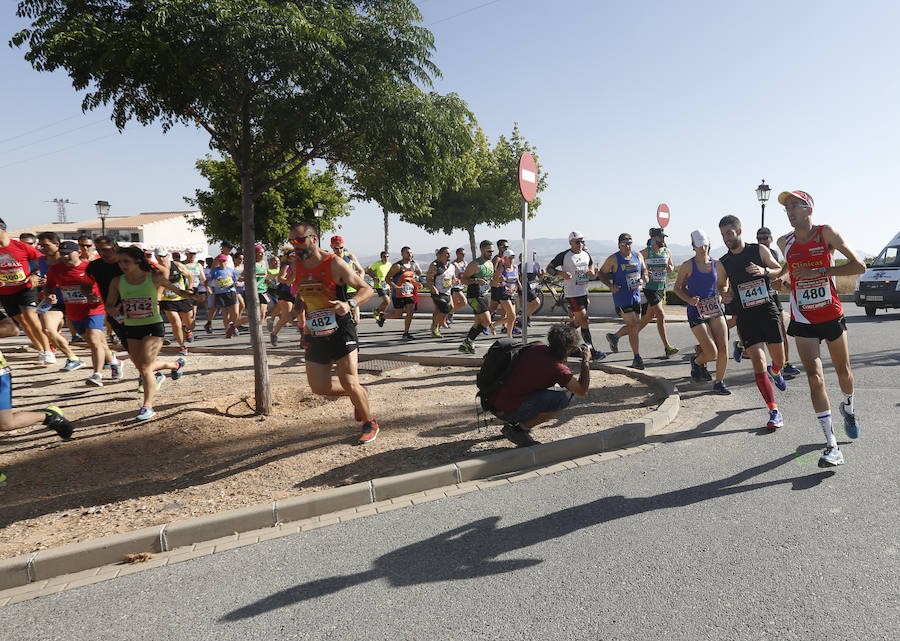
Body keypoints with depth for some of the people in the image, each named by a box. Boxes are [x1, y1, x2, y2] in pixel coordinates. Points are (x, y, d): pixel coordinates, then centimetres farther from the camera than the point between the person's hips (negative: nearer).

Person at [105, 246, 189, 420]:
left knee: (145, 368, -13)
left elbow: (177, 290, 4)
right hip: (131, 329, 5)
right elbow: (109, 306, 10)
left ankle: (147, 406, -2)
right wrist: (113, 311, -15)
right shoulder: (117, 282, 1)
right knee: (141, 366, 16)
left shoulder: (154, 278, -7)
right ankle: (176, 364, 42)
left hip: (153, 327, -5)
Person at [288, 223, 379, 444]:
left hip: (341, 332, -6)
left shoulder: (334, 264, -11)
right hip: (315, 335, 6)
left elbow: (367, 289, -10)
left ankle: (370, 423, 15)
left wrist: (349, 304, -27)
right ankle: (360, 393, 33)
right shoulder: (297, 267, 7)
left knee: (349, 383, -10)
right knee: (319, 388, 5)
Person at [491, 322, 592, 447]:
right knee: (565, 397, -12)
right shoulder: (558, 368, -17)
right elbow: (582, 391, -4)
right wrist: (586, 361, 6)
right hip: (508, 411, -8)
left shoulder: (535, 347, 5)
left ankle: (514, 423, 21)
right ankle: (520, 429, -5)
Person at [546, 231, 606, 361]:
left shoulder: (586, 254, 9)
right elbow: (549, 268, -4)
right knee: (584, 320, -11)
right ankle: (592, 352, -9)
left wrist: (592, 271, 5)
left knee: (578, 321, 14)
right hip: (572, 294, -7)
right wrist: (561, 273, -21)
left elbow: (591, 264, 28)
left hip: (584, 292, 7)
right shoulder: (564, 256, -9)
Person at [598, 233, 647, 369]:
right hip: (622, 297, -6)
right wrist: (610, 286, -16)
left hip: (636, 296, 7)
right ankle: (637, 358, -2)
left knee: (636, 326, 13)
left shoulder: (638, 256, 8)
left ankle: (614, 337, 39)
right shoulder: (613, 259, -8)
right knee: (633, 326, -10)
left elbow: (644, 269, 23)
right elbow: (602, 273, -1)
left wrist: (644, 277, 0)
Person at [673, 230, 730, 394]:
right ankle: (697, 361, 25)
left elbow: (722, 285, 19)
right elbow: (677, 288, 3)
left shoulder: (717, 264, 6)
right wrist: (689, 299, -14)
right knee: (712, 353, -10)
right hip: (696, 313, -4)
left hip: (715, 310, 4)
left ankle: (719, 383, 16)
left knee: (723, 349, -4)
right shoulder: (687, 266, -4)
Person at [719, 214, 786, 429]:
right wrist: (726, 295, -10)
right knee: (758, 362, -13)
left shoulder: (759, 250, 1)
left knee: (779, 360, 11)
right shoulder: (723, 263, 4)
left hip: (768, 311, 1)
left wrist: (764, 271, -17)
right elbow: (724, 287, 14)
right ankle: (774, 412, -7)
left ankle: (775, 373, 51)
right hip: (745, 317, 0)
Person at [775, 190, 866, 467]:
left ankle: (848, 407, 50)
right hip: (803, 321, 1)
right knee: (815, 377, -11)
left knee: (843, 370, 15)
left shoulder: (826, 233, -9)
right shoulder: (785, 242, 1)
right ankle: (832, 446, -10)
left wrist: (819, 271, -21)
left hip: (832, 316, -1)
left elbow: (859, 267, -13)